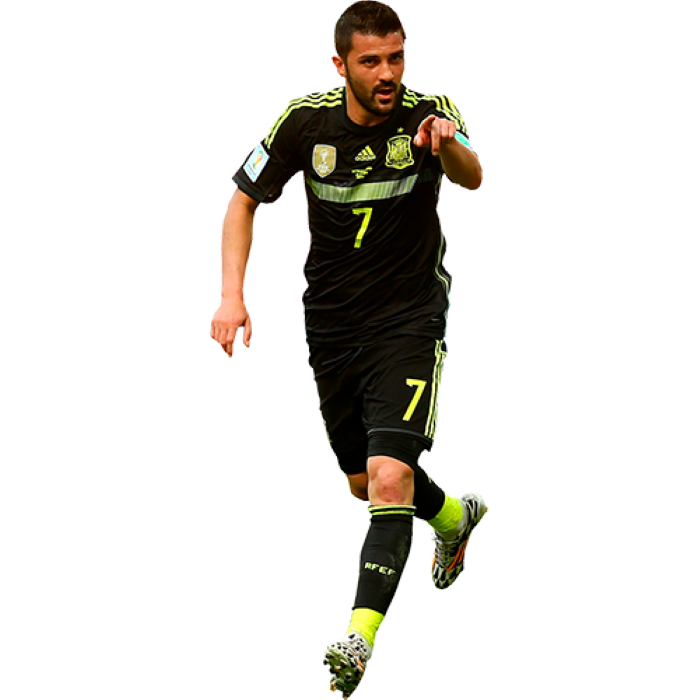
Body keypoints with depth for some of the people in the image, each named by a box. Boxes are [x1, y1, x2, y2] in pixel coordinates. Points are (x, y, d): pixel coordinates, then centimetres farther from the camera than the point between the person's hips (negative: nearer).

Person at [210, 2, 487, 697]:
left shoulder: (429, 112, -15)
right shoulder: (306, 120, -8)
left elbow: (472, 178, -34)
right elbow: (244, 201, 2)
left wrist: (448, 146, -58)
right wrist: (231, 296, -11)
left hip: (410, 320, -4)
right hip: (331, 321, 4)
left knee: (390, 478, -21)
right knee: (364, 481, 17)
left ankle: (360, 637, -21)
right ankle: (455, 516, 48)